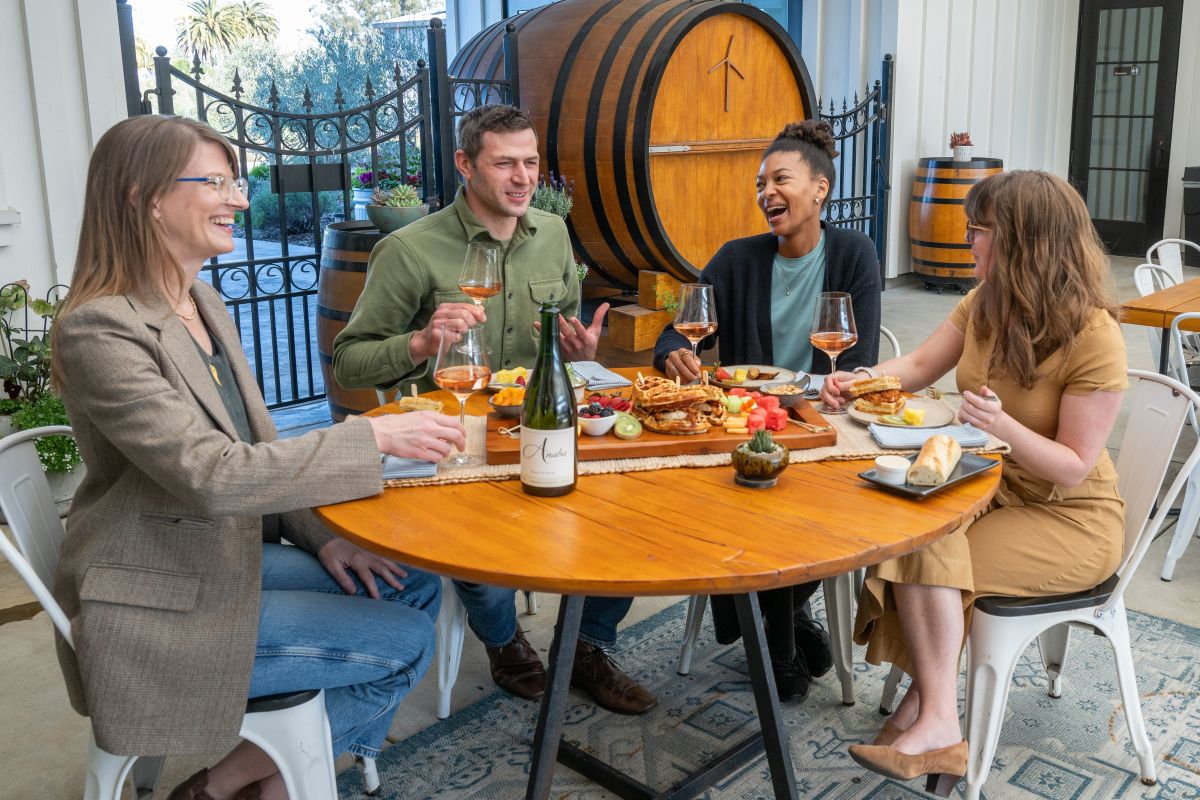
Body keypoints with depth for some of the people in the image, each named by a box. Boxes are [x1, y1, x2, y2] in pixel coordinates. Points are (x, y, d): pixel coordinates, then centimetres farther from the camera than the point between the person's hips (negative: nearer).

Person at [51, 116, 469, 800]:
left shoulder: (206, 304, 6)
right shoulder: (99, 329, -21)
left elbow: (257, 441, 11)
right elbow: (213, 475, -29)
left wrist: (320, 536, -1)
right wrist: (374, 436, -27)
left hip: (233, 554, 9)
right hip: (157, 609, -8)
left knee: (418, 588, 3)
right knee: (406, 642, -10)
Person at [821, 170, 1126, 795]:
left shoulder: (1093, 337, -21)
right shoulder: (984, 304, 0)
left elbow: (1073, 466, -19)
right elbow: (919, 366, 10)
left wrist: (1003, 427, -36)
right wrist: (856, 380, -9)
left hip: (1069, 516, -6)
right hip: (990, 486, 6)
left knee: (928, 554, -24)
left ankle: (932, 718, -11)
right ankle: (935, 724, -15)